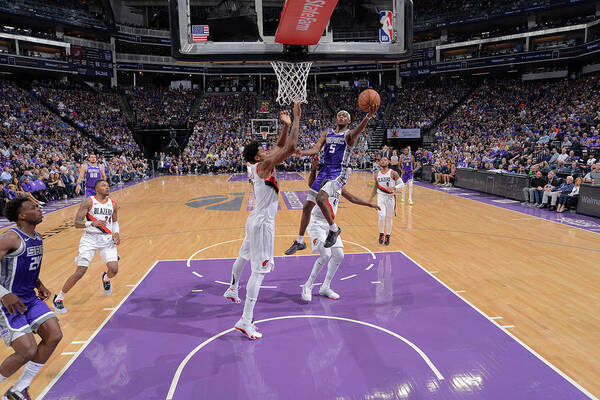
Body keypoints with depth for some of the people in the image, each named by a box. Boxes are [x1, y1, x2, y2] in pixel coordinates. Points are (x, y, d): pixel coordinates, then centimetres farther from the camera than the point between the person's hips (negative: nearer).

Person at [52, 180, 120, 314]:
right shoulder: (88, 201, -7)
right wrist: (92, 223, -30)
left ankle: (106, 278, 30)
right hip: (90, 239, -3)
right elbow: (77, 223, -12)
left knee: (114, 270, -10)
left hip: (107, 239, 4)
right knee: (80, 272, -9)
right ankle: (58, 299, 12)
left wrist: (116, 233, 3)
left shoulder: (113, 204, 7)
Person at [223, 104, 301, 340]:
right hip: (262, 223, -10)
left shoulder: (258, 167, 8)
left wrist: (286, 125, 7)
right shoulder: (263, 166, -17)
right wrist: (296, 119, -16)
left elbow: (280, 147, 18)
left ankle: (232, 289, 52)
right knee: (260, 270, -8)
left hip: (255, 220, 10)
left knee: (244, 256, 28)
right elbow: (290, 148, -24)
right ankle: (246, 320, -7)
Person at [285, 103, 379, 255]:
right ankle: (300, 242, 21)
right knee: (307, 207, 6)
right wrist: (302, 153, -19)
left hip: (339, 173, -6)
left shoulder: (349, 134, -1)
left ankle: (334, 229, -6)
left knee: (320, 198, -30)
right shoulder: (327, 133, 15)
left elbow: (357, 131, -25)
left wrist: (368, 117, -46)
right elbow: (316, 149, 3)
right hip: (324, 171, 6)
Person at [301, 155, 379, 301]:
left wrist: (369, 204, 31)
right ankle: (308, 286, -2)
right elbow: (311, 184, -37)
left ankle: (325, 287, 21)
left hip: (330, 224, 8)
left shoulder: (339, 187, 10)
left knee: (339, 255, 6)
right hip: (316, 223, -8)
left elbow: (352, 198, 25)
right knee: (326, 254, -19)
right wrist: (314, 169, -55)